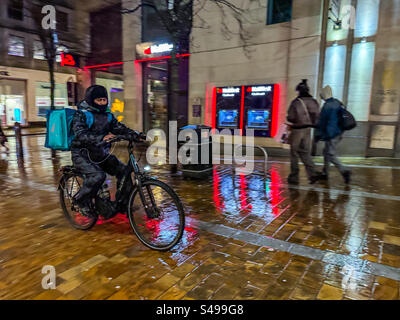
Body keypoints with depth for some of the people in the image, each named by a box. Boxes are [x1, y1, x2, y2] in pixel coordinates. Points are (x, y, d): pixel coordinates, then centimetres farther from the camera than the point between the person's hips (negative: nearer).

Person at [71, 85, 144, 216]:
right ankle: (81, 200, -5)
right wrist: (101, 138, -41)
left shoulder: (107, 115, 10)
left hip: (100, 153, 6)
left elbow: (119, 128, 2)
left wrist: (136, 135, -15)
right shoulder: (81, 114, -10)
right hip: (82, 155, -6)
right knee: (97, 175, -30)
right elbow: (80, 134, -25)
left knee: (123, 171, -9)